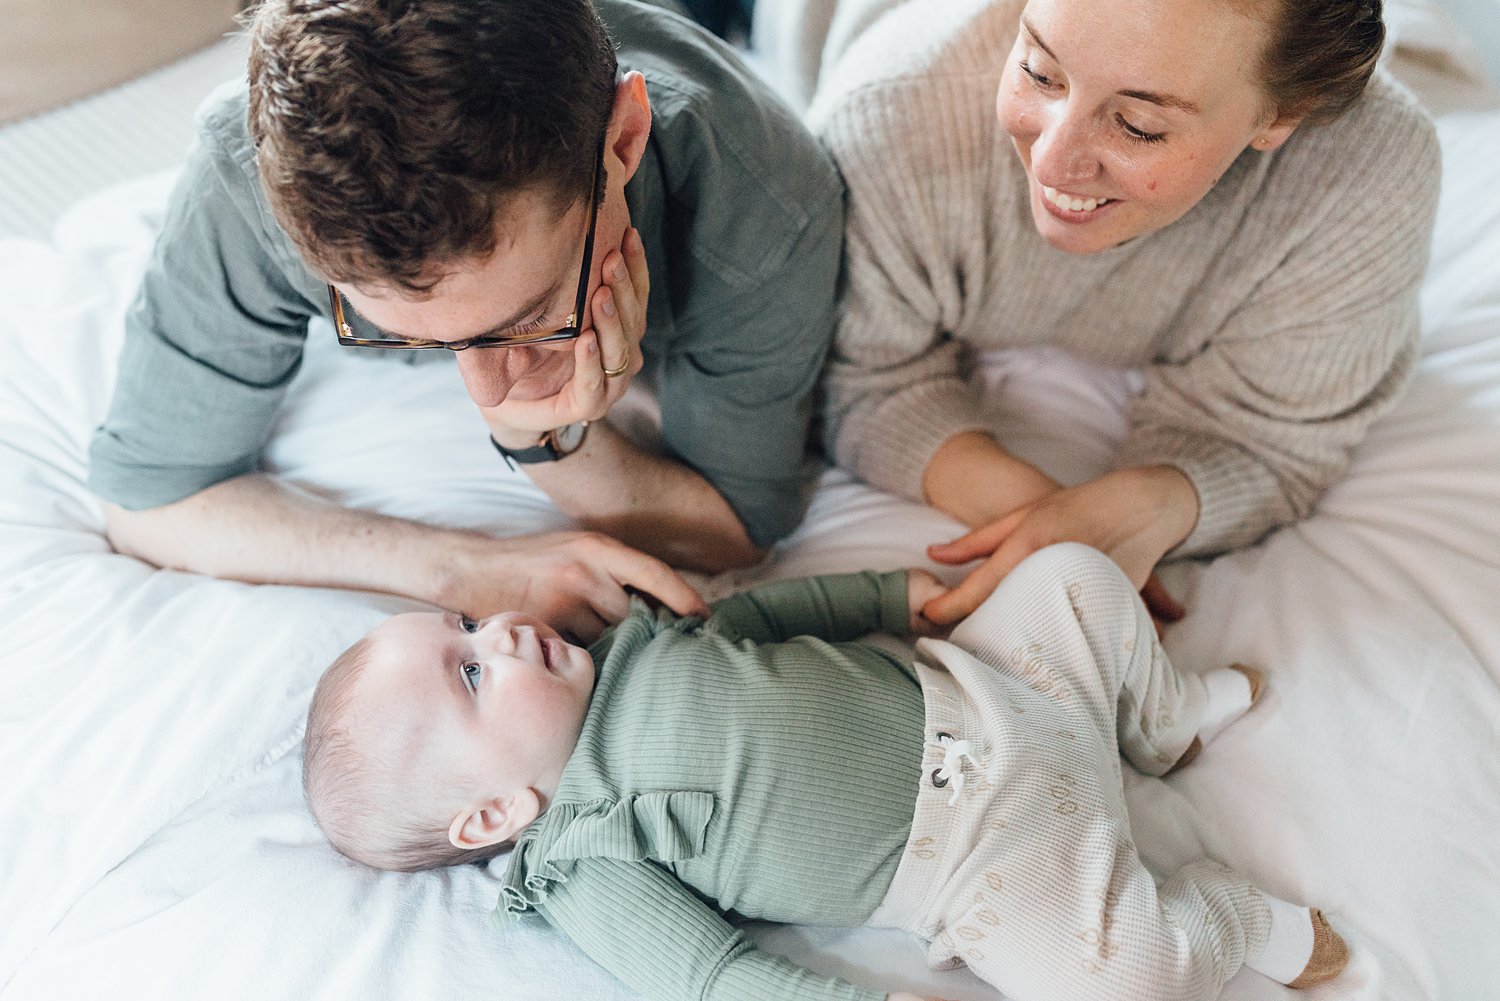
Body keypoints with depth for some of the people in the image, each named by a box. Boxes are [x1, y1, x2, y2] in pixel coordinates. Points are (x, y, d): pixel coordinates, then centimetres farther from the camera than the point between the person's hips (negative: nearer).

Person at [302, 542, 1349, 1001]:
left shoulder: (628, 647, 4)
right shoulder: (586, 871, -15)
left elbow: (755, 610, 16)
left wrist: (894, 593, 19)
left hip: (943, 694, 6)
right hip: (968, 858, -6)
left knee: (1077, 575, 4)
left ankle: (1167, 715, 29)